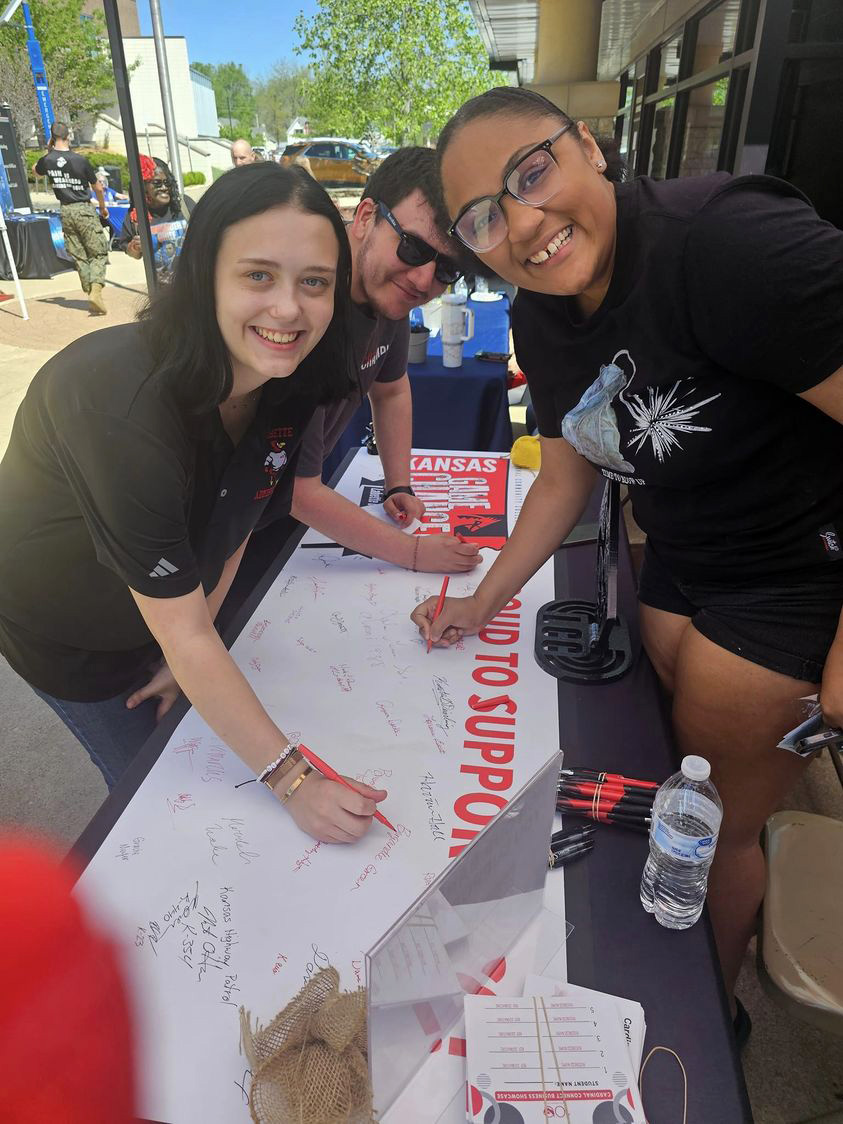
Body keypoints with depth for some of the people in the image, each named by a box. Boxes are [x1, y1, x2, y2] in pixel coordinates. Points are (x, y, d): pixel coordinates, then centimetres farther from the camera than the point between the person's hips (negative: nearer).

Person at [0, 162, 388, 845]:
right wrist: (290, 776, -34)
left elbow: (242, 513, -4)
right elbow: (180, 632, -35)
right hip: (67, 633, -5)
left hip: (175, 609, 5)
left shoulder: (286, 381, -19)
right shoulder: (123, 406, -40)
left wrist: (194, 649, -5)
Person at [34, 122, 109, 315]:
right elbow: (97, 187, 0)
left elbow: (36, 170, 26)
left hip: (65, 212, 4)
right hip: (84, 210, -4)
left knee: (79, 256, 9)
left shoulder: (47, 160, 1)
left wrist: (48, 151, 23)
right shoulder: (80, 160, -9)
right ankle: (96, 291, -22)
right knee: (99, 253, -2)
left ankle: (91, 293, 6)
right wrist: (103, 207, 17)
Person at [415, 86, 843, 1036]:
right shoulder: (539, 320, -1)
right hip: (680, 559, 7)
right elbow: (569, 468, 9)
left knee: (716, 821, 8)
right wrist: (484, 603, 8)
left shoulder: (727, 241, -28)